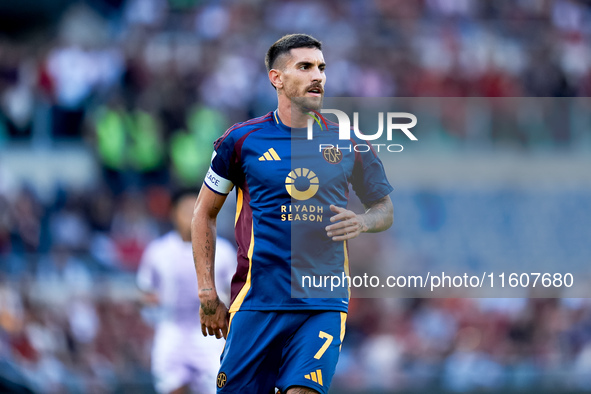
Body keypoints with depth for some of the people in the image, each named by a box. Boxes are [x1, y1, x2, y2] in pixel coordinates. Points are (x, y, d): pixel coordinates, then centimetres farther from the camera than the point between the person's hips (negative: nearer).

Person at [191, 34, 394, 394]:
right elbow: (205, 213, 11)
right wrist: (208, 294, 6)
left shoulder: (348, 143, 7)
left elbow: (385, 209, 17)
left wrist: (361, 222, -7)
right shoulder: (242, 140, 3)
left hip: (324, 306, 0)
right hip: (256, 304, 0)